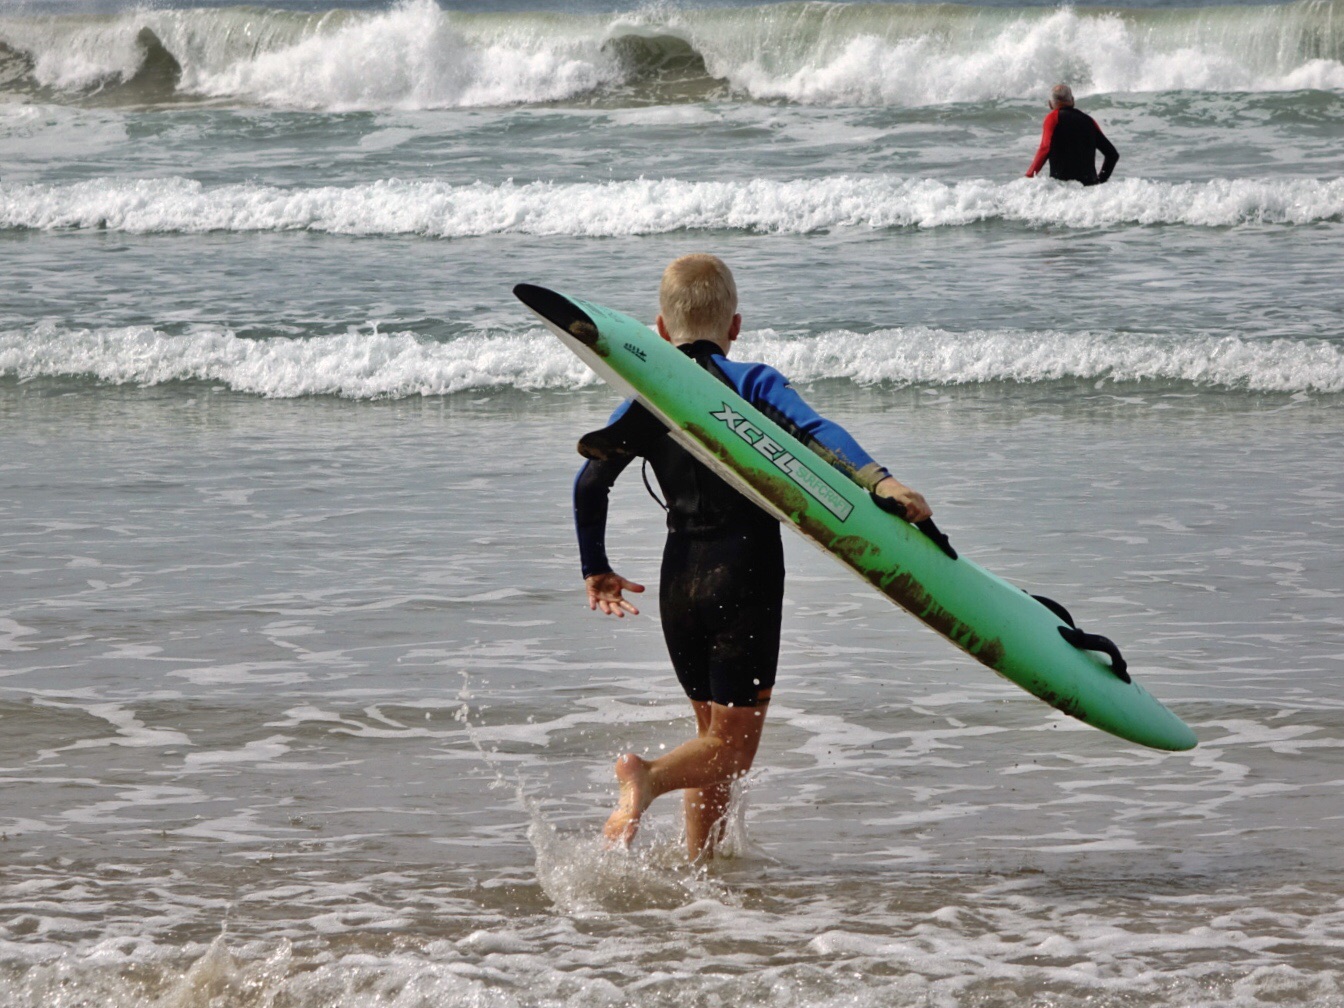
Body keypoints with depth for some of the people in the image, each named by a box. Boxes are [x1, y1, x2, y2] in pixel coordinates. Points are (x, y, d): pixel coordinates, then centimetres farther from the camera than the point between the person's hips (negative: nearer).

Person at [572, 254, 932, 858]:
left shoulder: (646, 401, 8)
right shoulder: (753, 383, -2)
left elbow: (590, 483, 6)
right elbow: (815, 432, -20)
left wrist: (596, 570, 18)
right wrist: (878, 479, -31)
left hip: (680, 582, 4)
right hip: (745, 575, -4)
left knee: (714, 735, 20)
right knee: (732, 745, -2)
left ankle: (698, 864, 17)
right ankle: (648, 778, -31)